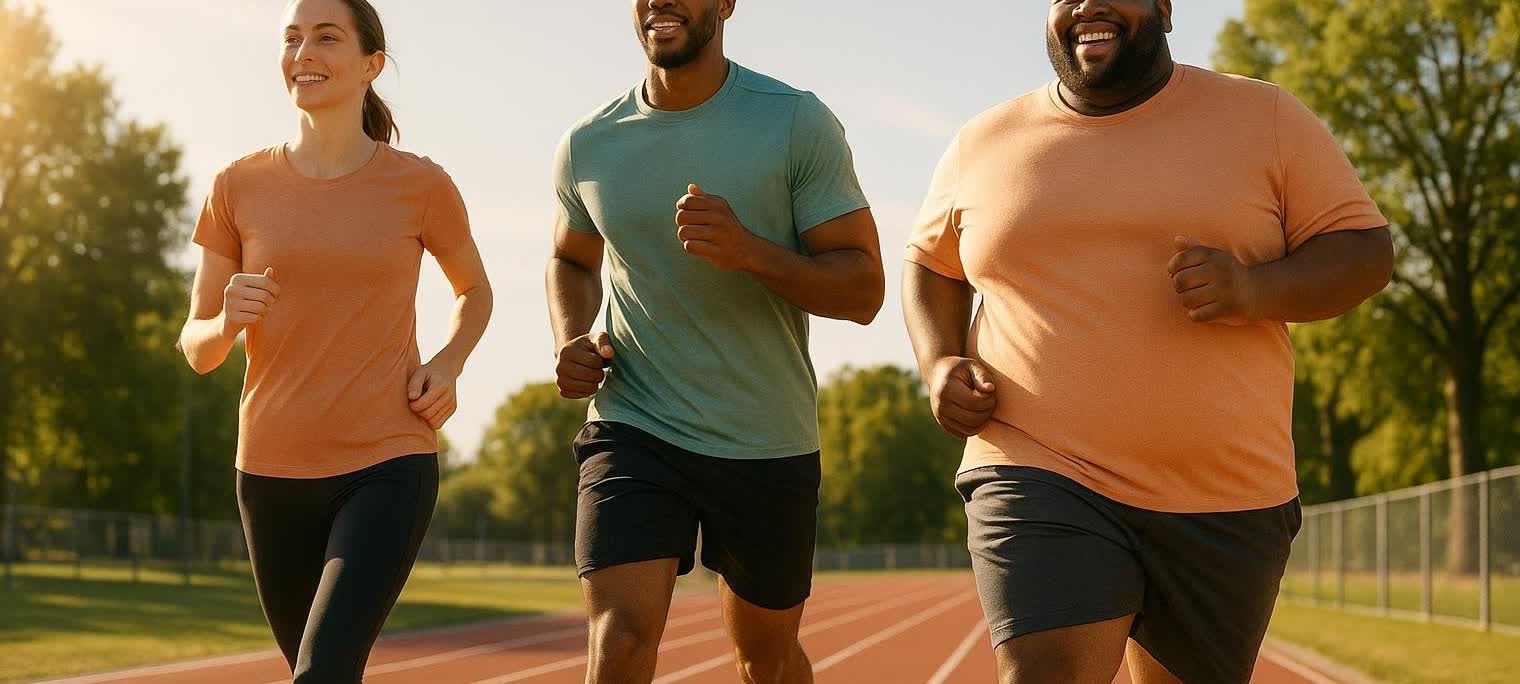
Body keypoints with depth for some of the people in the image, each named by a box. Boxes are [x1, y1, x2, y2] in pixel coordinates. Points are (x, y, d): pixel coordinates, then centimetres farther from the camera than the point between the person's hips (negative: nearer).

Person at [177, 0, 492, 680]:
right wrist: (228, 320, -18)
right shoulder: (238, 185, 1)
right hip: (273, 470, 3)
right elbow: (197, 347, 6)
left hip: (388, 466, -3)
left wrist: (447, 364, -3)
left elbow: (474, 289, 17)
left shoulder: (420, 185, -2)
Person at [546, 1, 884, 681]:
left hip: (768, 443, -1)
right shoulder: (587, 145, 0)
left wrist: (749, 250, -28)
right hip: (633, 426, 1)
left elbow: (863, 289, -11)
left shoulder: (799, 123, -9)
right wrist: (572, 341, -1)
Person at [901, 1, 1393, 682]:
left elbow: (1364, 250, 2)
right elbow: (930, 264, 22)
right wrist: (939, 363, 2)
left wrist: (1253, 290, -18)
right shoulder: (983, 145, 9)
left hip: (1226, 499, 1)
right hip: (1043, 480, -1)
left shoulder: (1264, 119, 4)